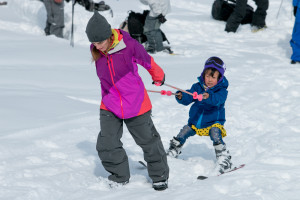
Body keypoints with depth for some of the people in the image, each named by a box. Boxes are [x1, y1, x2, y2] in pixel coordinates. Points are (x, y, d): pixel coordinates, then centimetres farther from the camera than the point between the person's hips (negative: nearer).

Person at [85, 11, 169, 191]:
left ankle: (160, 176, 33)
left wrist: (158, 77, 16)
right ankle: (120, 177, 18)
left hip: (136, 104, -3)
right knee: (107, 146, -6)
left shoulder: (129, 45, -21)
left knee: (148, 141, 12)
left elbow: (147, 61, -1)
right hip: (110, 106, 3)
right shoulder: (95, 50, -8)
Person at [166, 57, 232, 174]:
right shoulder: (197, 87, 0)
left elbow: (217, 100, -33)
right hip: (195, 122, 4)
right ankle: (171, 153, 27)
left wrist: (208, 97, -55)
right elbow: (188, 98, -8)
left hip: (213, 122, -4)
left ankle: (224, 159, -24)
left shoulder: (221, 90, -12)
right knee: (182, 134, 4)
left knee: (215, 134, -29)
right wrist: (181, 97, -31)